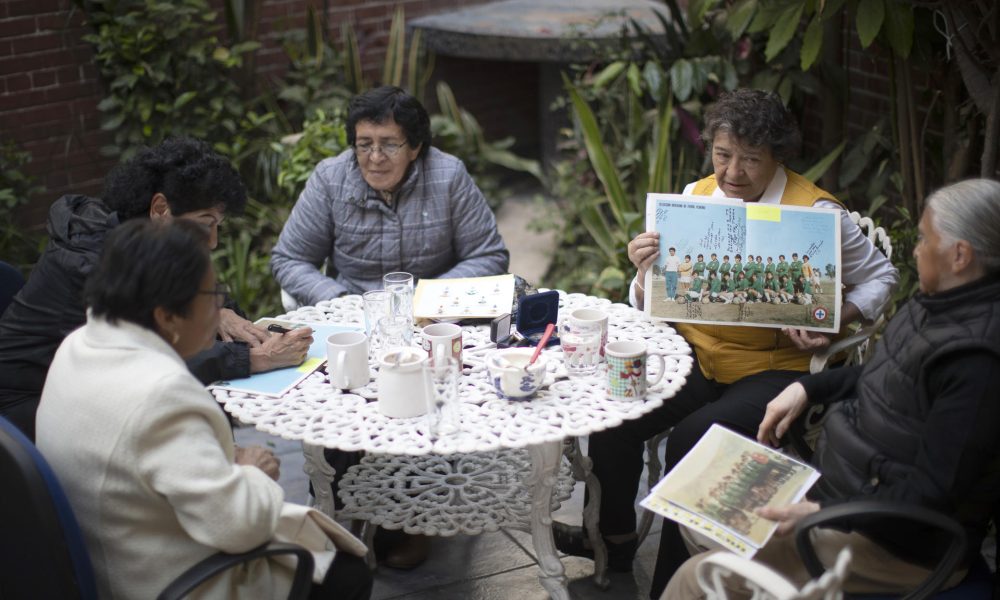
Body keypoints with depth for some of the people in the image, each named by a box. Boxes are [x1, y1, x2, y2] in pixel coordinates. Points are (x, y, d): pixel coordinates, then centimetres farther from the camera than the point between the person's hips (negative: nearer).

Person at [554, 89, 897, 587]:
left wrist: (833, 322, -15)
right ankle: (616, 540, 11)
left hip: (775, 366, -4)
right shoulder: (695, 197, 3)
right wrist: (645, 274, -19)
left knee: (690, 440, -27)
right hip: (698, 354, 5)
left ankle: (672, 576, -5)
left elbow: (878, 277, 3)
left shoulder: (815, 211, -9)